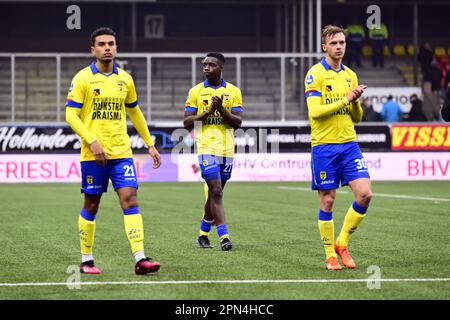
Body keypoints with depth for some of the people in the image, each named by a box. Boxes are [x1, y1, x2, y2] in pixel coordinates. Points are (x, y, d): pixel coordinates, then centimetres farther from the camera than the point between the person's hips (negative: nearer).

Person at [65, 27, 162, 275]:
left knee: (130, 199, -8)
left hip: (122, 152, 3)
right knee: (91, 205, 5)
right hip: (93, 153, -3)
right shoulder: (83, 79, -4)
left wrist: (150, 144, 20)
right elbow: (71, 115, -8)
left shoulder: (125, 79, 10)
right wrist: (92, 142, -19)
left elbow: (135, 113, 22)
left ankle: (140, 259, -14)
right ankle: (86, 260, 18)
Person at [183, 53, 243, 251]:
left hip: (227, 150, 2)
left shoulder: (233, 92, 6)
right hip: (206, 148, -2)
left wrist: (222, 109, -17)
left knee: (214, 193, 10)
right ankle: (223, 237, -15)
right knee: (216, 191, -13)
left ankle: (203, 234, 27)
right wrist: (208, 112, -12)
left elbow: (237, 122, -1)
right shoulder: (196, 91, 4)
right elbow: (187, 123, 0)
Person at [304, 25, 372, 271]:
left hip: (349, 144, 5)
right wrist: (346, 100, -16)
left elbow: (356, 118, 15)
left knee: (365, 194, -7)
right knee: (327, 201, 0)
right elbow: (315, 111, -16)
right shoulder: (315, 74, -4)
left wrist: (356, 101, -5)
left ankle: (342, 243, 10)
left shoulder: (350, 75, 14)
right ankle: (330, 255, 10)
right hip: (324, 146, -5)